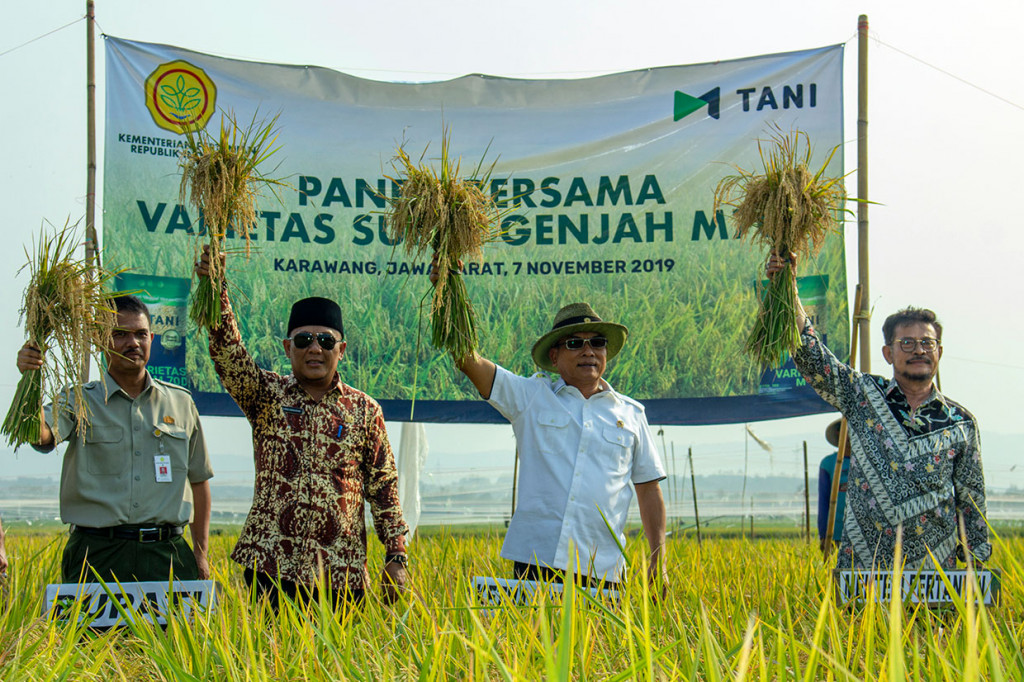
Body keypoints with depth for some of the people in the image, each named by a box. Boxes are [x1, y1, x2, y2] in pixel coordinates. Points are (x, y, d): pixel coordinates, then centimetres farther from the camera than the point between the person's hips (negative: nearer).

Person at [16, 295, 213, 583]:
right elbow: (39, 435, -15)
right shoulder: (80, 401, 5)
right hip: (96, 556, -2)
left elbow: (199, 480, 18)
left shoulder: (181, 403, 13)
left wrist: (201, 554, 13)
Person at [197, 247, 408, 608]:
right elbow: (228, 354, -11)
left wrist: (396, 558, 3)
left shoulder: (365, 411, 8)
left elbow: (384, 490, 9)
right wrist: (216, 288, -25)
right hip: (271, 563, -1)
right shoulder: (267, 395, 6)